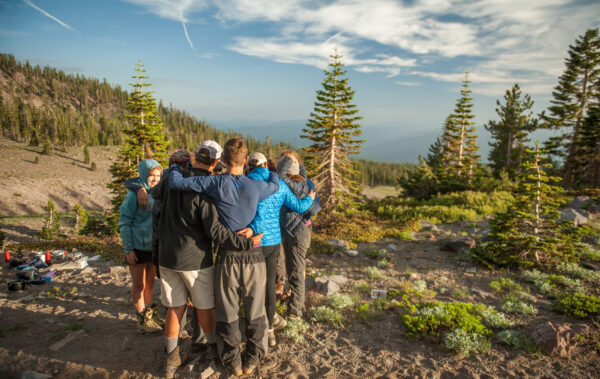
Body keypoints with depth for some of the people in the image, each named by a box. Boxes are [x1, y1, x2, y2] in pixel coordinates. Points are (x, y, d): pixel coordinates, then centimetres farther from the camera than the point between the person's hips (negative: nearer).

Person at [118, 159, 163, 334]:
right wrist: (128, 249, -13)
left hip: (154, 246, 6)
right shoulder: (135, 195, -13)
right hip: (138, 247, -6)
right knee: (139, 285, 7)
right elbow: (124, 222, -11)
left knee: (149, 283, 17)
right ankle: (143, 320, 20)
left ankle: (149, 315, 31)